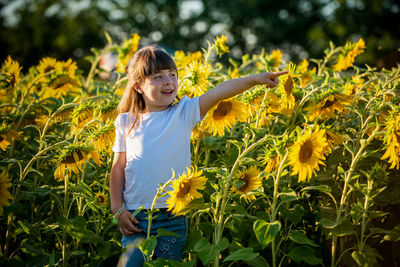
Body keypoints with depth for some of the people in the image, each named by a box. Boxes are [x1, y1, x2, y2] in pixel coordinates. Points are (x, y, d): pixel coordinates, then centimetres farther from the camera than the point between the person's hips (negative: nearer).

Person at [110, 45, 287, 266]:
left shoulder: (183, 114, -1)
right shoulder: (126, 122, 4)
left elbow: (217, 93, -16)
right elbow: (118, 168, 8)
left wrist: (254, 79, -28)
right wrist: (118, 209, 1)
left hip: (173, 217, 0)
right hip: (135, 217, 1)